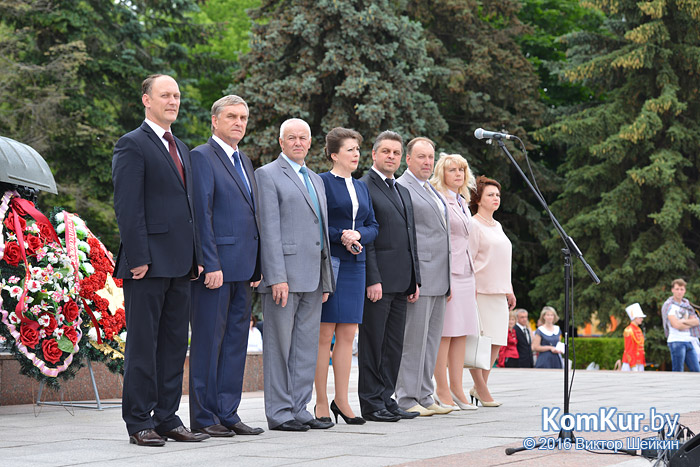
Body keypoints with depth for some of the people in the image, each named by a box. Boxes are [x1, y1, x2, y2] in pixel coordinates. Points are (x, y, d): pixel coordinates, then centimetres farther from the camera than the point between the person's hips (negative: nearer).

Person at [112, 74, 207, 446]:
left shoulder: (181, 148, 20)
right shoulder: (132, 145, -5)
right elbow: (127, 206, -12)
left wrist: (196, 256, 14)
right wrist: (138, 258, -18)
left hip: (179, 263, 8)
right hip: (148, 263, -8)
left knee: (175, 343, 9)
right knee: (143, 344, -3)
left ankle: (167, 418, 16)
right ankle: (139, 422, 3)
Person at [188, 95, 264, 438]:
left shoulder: (244, 160, 19)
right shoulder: (202, 157, -6)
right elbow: (201, 214, -13)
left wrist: (255, 266, 15)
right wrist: (211, 265, -18)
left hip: (242, 268, 8)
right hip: (215, 266, -8)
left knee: (236, 342, 9)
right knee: (208, 342, -2)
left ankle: (228, 414, 15)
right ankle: (203, 418, 4)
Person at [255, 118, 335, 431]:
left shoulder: (316, 180, 21)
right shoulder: (268, 175, -3)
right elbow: (269, 229, -11)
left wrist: (326, 279, 17)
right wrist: (277, 277, -18)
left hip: (312, 277, 7)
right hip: (283, 274, -7)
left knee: (307, 346, 8)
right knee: (279, 345, -2)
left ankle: (299, 409, 14)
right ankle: (279, 413, 3)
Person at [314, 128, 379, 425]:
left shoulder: (361, 187, 18)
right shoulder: (321, 182, -4)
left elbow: (373, 226, 15)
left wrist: (357, 235, -5)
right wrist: (341, 235, -17)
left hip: (355, 264, 7)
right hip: (328, 263, -7)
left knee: (348, 334, 6)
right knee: (324, 334, -4)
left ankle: (342, 400, 11)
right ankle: (321, 402, 1)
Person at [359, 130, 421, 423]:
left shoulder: (403, 192, 21)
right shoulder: (364, 188, -6)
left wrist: (415, 279, 15)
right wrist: (372, 279, -18)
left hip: (401, 281, 8)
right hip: (378, 279, -8)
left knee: (394, 344, 9)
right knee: (373, 342, -3)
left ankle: (386, 400, 15)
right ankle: (371, 404, 1)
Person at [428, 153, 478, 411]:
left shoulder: (462, 203, 20)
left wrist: (473, 279, 21)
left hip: (464, 273, 8)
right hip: (445, 273, -8)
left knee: (462, 332, 6)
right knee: (445, 332, -7)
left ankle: (457, 389, 9)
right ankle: (442, 390, -3)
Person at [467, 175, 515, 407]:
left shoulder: (497, 226, 20)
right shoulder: (474, 225, -5)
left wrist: (509, 290, 23)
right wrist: (471, 290, -17)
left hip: (498, 292, 8)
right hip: (480, 291, -8)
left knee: (497, 340, 5)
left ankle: (480, 386, 13)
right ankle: (481, 389, -3)